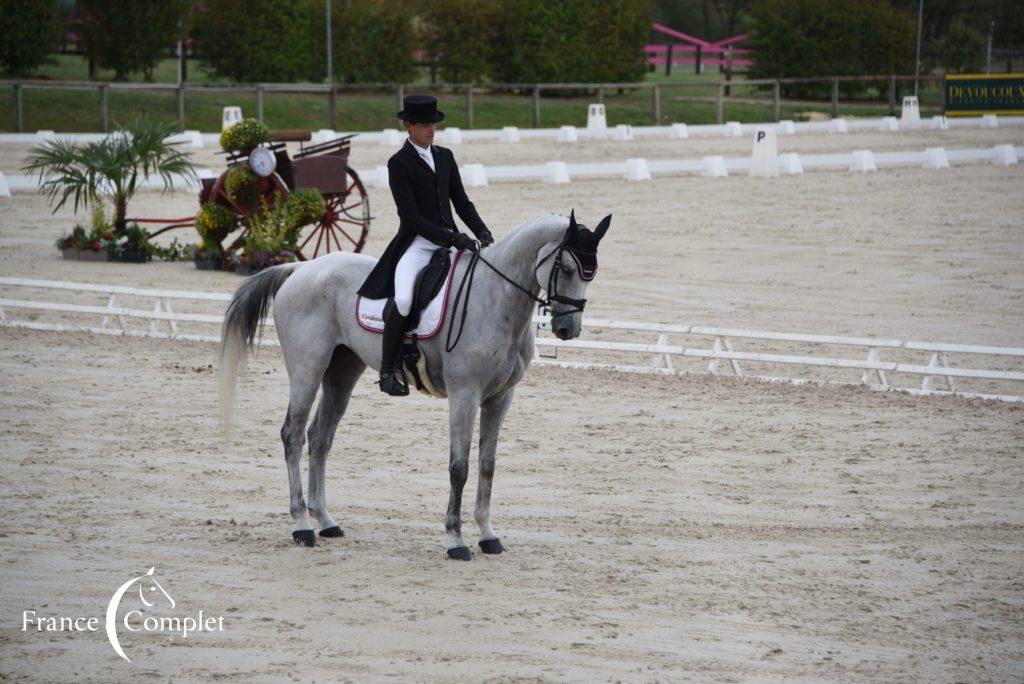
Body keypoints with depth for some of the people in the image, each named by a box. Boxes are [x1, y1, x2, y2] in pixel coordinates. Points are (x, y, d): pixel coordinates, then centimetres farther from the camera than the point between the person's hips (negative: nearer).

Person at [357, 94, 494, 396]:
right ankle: (387, 370, -18)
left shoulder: (445, 157, 14)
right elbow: (409, 215, -13)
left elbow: (461, 202, 16)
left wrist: (482, 232, -2)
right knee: (404, 299, -32)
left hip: (451, 242, 6)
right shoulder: (399, 164, -5)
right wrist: (450, 237, -21)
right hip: (417, 244, -6)